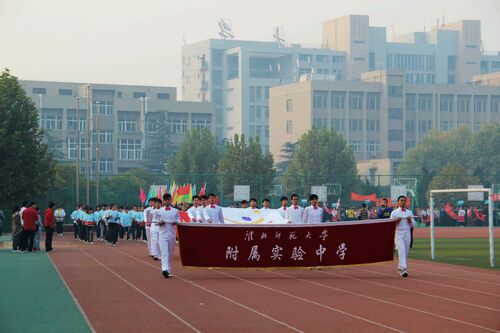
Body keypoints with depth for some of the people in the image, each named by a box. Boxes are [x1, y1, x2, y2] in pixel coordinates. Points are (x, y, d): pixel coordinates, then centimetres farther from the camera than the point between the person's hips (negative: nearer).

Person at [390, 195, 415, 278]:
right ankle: (403, 269, -24)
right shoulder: (394, 212, 4)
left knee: (406, 252, 5)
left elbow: (412, 225, 13)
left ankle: (400, 268, 20)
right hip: (398, 233, -4)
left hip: (407, 234, 4)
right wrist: (396, 221, -15)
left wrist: (410, 220, -7)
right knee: (401, 251, -16)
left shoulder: (409, 212, 13)